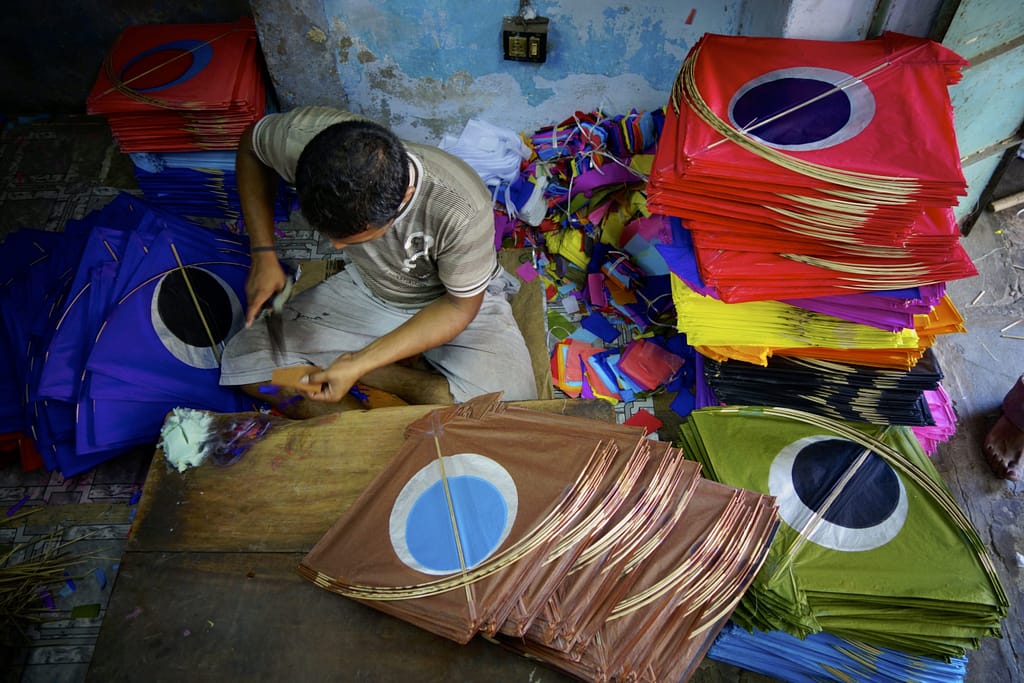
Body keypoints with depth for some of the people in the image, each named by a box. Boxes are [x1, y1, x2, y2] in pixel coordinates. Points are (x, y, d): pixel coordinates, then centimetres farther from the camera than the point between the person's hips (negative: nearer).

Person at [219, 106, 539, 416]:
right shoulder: (304, 138, -29)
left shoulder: (462, 209, -38)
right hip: (365, 288, 4)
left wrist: (360, 364, -27)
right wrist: (263, 254, -11)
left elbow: (461, 305, -20)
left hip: (454, 301, -3)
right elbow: (251, 145, -4)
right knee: (243, 361, -8)